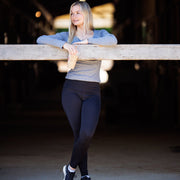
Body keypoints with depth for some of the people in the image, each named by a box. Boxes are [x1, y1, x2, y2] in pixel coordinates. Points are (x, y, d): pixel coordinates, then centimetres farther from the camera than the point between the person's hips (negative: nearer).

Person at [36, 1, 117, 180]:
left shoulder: (99, 34, 8)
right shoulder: (67, 36, 8)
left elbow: (113, 40, -15)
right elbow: (41, 39, -6)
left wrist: (87, 41, -15)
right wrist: (65, 44, -20)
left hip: (92, 92, 0)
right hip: (71, 90, 0)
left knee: (87, 133, -18)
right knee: (78, 134, -3)